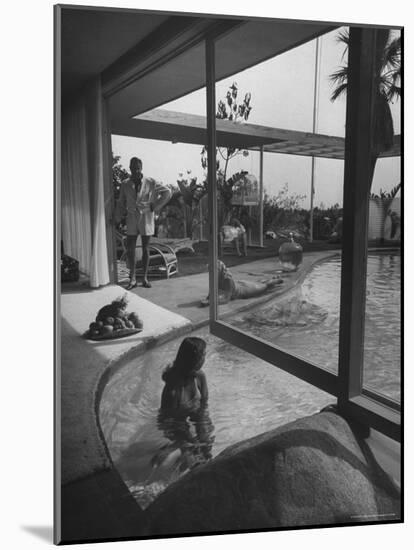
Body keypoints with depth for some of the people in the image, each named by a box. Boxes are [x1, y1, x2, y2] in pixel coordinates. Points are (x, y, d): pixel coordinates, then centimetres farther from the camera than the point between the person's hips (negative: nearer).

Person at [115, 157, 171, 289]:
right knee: (130, 249, -2)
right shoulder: (125, 184, 3)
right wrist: (117, 219, -1)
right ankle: (132, 279, 6)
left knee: (145, 248, 5)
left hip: (146, 219, -2)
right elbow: (121, 203, 10)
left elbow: (167, 193, 1)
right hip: (132, 219, 2)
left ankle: (145, 278, 14)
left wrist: (155, 206, -4)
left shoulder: (150, 183, -4)